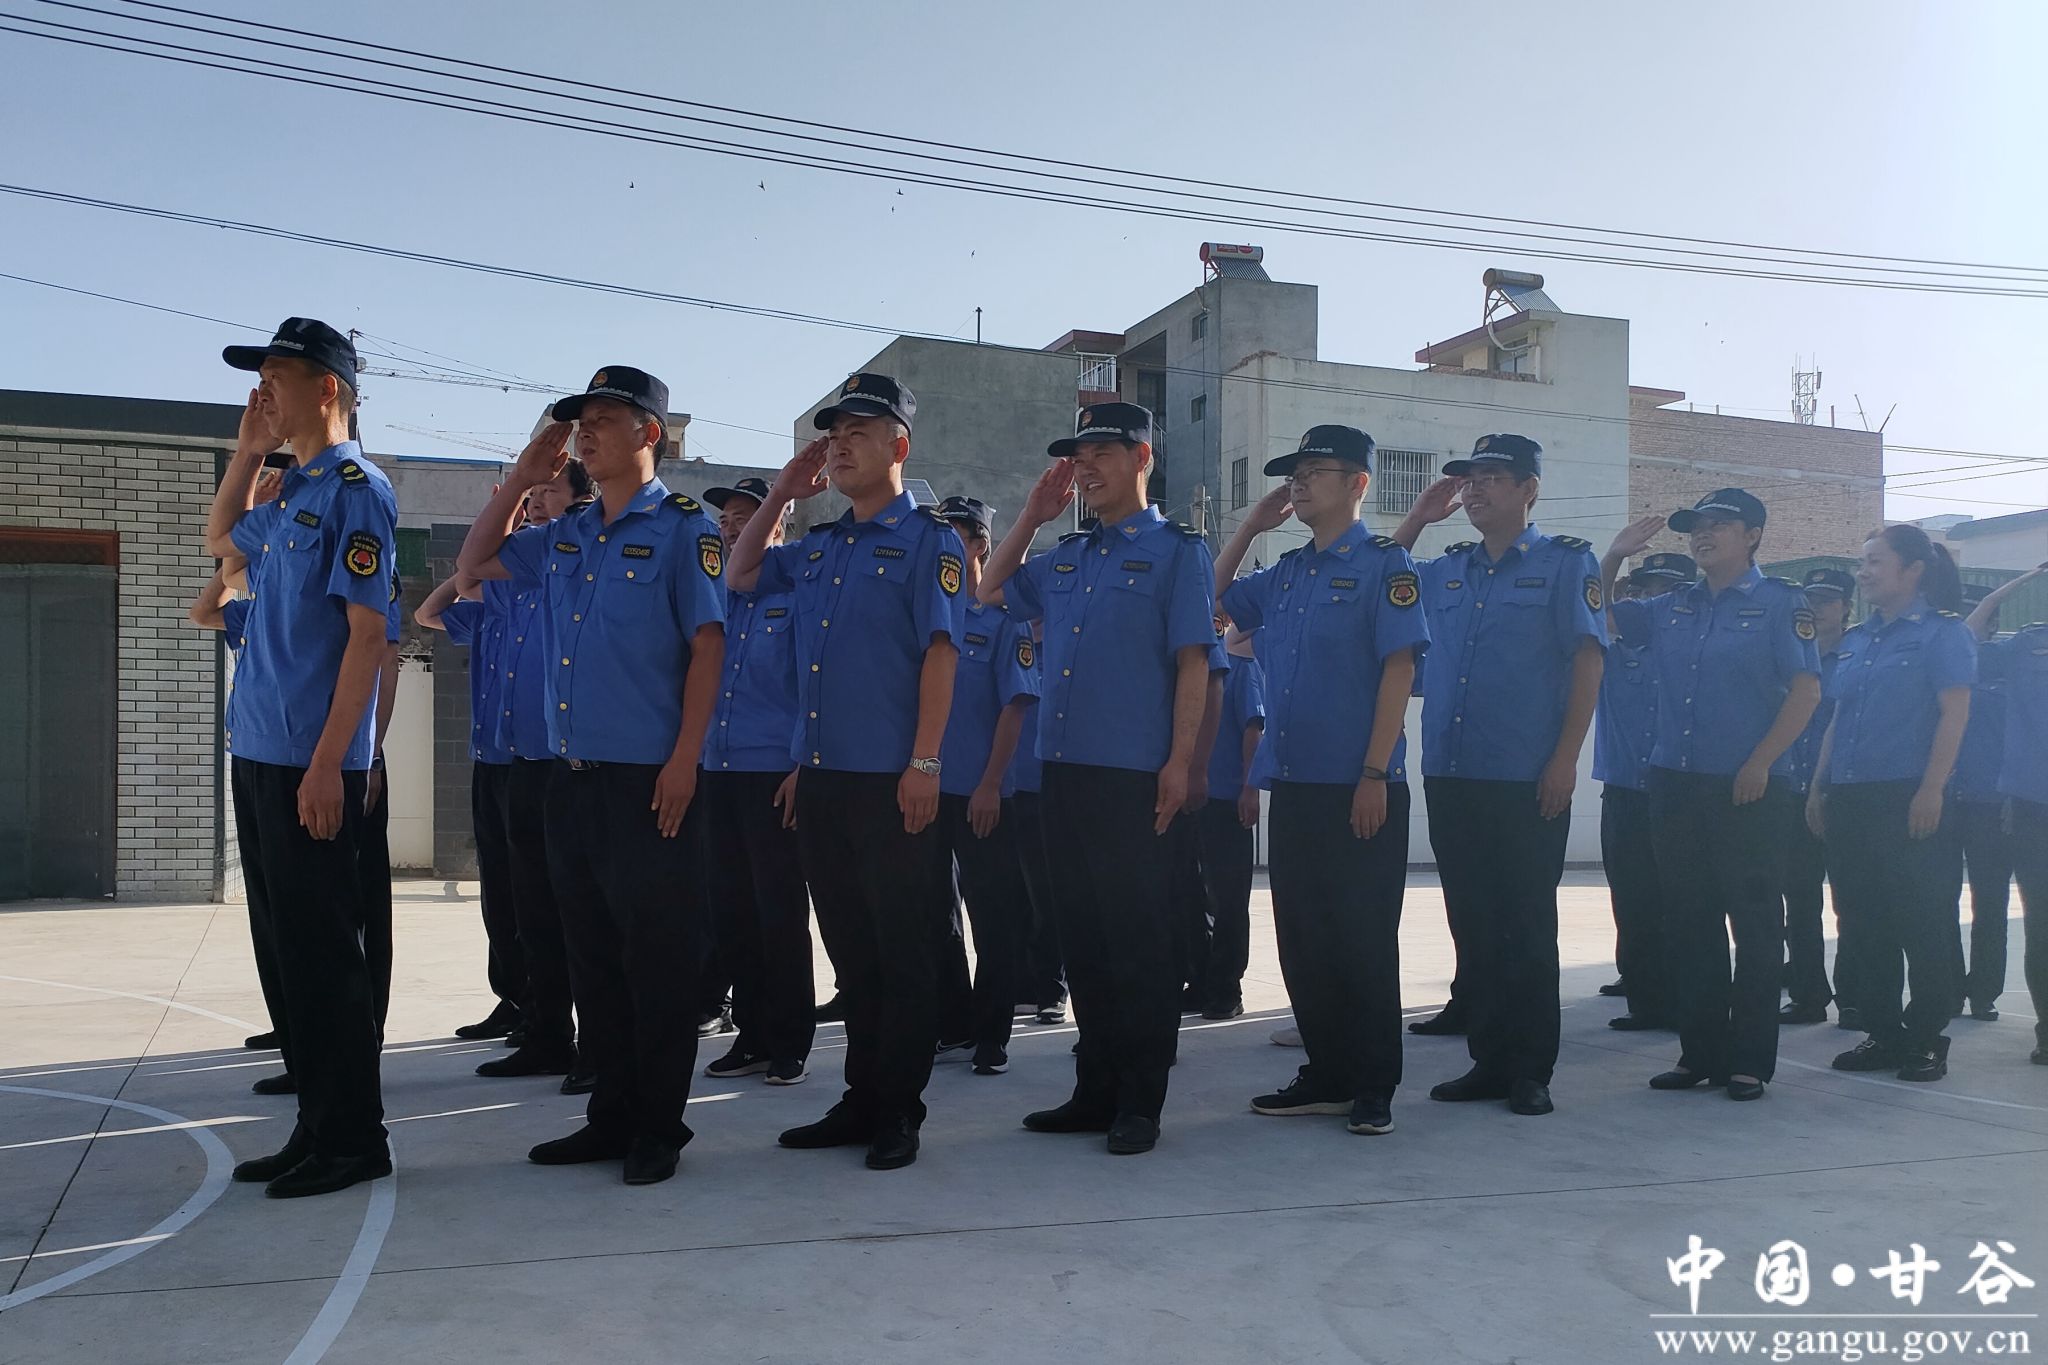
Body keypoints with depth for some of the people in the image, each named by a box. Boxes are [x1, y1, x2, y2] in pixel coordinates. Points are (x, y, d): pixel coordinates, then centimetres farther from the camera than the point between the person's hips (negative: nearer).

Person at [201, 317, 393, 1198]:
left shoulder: (355, 490, -10)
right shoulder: (289, 496, 16)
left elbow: (369, 632, -17)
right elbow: (221, 538, 37)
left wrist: (327, 763, -21)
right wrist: (247, 452, 22)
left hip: (309, 764, -9)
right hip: (258, 755, 9)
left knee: (321, 952, -3)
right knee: (284, 951, 13)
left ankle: (352, 1140, 8)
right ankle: (317, 1127, 23)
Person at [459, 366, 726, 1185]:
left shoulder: (683, 530, -6)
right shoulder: (564, 538, 14)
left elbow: (707, 646, -10)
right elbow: (474, 563, 25)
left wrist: (684, 759, -17)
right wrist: (522, 478, 13)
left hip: (648, 778, -7)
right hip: (570, 777, 7)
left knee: (655, 959, 1)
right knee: (592, 955, 13)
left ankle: (659, 1128, 13)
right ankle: (612, 1115, 24)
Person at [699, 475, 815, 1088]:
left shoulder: (798, 593, -2)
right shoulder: (715, 597, 15)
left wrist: (804, 768, -15)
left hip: (775, 776, -6)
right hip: (718, 772, 6)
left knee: (781, 911, -2)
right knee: (732, 908, 9)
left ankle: (789, 1044, 8)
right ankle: (751, 1036, 19)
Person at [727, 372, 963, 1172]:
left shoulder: (926, 538, -4)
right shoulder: (818, 547, 16)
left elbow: (940, 650, -11)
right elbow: (739, 575, 28)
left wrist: (925, 761, -18)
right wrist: (781, 495, 17)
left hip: (891, 779, -7)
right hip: (819, 775, 7)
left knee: (902, 950, 2)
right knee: (849, 947, 13)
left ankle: (898, 1113, 12)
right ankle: (862, 1100, 24)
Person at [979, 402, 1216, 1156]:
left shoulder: (1177, 550, 0)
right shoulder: (1066, 557, 17)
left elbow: (1192, 661, -6)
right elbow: (990, 592, 27)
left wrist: (1179, 763, -14)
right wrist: (1032, 515, 16)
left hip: (1134, 776, -6)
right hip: (1065, 770, 7)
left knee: (1137, 938, 0)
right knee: (1082, 935, 10)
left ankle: (1139, 1102, 9)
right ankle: (1095, 1089, 20)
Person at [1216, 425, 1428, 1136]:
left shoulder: (1383, 563, -4)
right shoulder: (1285, 572, 14)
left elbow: (1399, 669, -10)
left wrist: (1375, 775, -16)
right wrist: (1250, 526, 14)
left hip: (1359, 786, -6)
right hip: (1292, 783, 7)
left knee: (1364, 937, 1)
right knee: (1302, 936, 10)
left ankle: (1374, 1087, 12)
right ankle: (1326, 1075, 21)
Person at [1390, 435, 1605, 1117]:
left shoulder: (1566, 562, 2)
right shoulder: (1447, 570, 15)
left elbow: (1588, 660, -4)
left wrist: (1565, 758, -13)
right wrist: (1417, 519, 12)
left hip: (1527, 782, -5)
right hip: (1449, 775, 5)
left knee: (1526, 926, 1)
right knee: (1472, 923, 9)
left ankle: (1530, 1070, 10)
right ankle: (1489, 1060, 18)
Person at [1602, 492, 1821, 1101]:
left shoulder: (1780, 603, -2)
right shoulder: (1671, 609, 12)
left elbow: (1806, 690, -8)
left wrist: (1761, 762, -15)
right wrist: (1613, 556, 5)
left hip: (1750, 790, -5)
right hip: (1677, 787, 5)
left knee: (1755, 925, 2)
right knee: (1687, 924, 9)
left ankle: (1750, 1062, 10)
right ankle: (1700, 1052, 18)